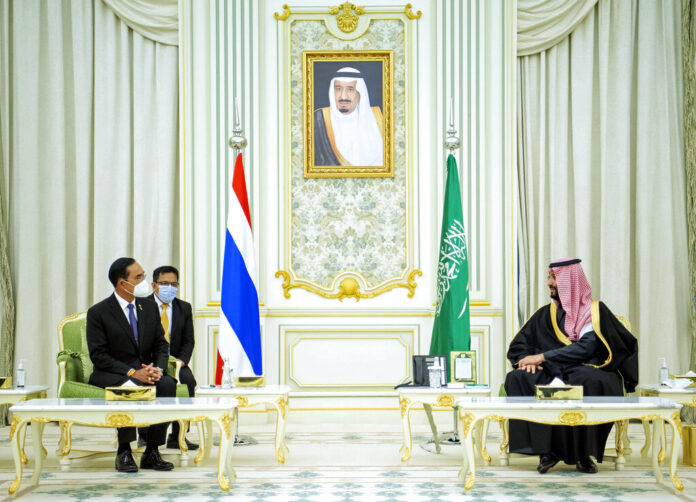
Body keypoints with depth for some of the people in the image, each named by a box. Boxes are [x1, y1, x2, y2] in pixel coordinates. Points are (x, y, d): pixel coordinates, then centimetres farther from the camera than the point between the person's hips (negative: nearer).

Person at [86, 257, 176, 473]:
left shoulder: (149, 307, 9)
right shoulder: (98, 312, -6)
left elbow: (161, 344, 11)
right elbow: (98, 356, -11)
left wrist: (157, 369, -11)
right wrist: (132, 372, -22)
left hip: (145, 369, 4)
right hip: (112, 376, -4)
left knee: (167, 384, -28)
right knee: (128, 387, -38)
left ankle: (152, 452, -22)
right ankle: (124, 452, -25)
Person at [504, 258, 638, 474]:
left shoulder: (595, 310, 3)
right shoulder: (546, 314, 18)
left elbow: (587, 347, -12)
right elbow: (517, 345, 16)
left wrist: (543, 357, -17)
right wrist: (526, 358, -9)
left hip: (585, 370, -4)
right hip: (552, 373, 4)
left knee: (590, 381, -40)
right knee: (517, 378, -27)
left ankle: (584, 453, -26)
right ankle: (546, 450, -29)